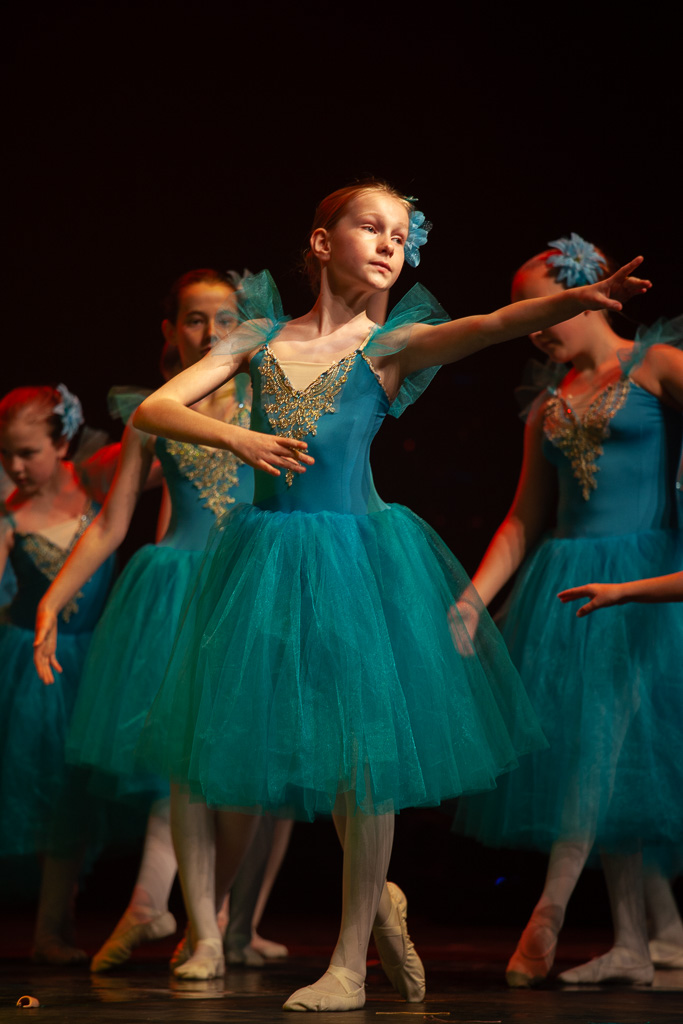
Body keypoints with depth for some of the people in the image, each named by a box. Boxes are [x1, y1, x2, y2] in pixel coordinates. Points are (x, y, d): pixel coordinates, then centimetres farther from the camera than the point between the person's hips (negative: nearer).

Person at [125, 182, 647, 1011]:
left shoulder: (392, 345, 2)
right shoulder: (260, 336, 7)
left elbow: (493, 325, -17)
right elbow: (154, 409, 1)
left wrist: (577, 298, -35)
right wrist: (237, 438, -17)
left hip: (354, 554, -1)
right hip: (263, 553, 2)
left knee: (363, 753, -4)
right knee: (235, 744, 3)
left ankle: (350, 963, 7)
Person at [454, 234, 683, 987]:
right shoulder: (548, 409, 17)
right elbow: (523, 521, 18)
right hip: (562, 579, 6)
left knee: (609, 732, -17)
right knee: (589, 754, 2)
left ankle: (550, 910, -15)